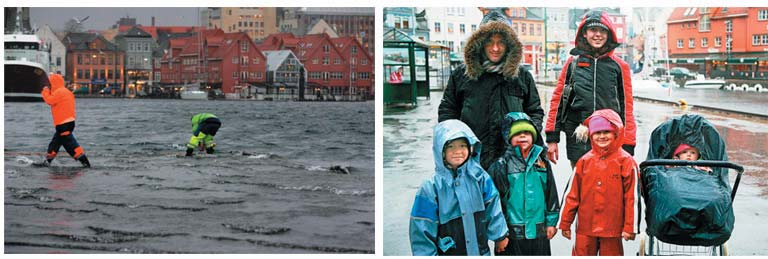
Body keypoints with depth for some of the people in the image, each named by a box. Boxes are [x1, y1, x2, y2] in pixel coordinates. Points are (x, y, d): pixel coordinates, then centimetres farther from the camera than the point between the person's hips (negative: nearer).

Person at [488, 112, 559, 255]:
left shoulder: (542, 162, 7)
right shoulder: (501, 165, -5)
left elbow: (551, 195, 13)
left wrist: (551, 222, 10)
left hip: (539, 233, 4)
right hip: (511, 235, -3)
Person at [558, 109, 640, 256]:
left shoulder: (626, 161, -3)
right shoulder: (584, 161, 5)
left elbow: (632, 196, -4)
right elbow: (571, 194, 8)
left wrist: (630, 227, -6)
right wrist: (565, 223, 7)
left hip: (612, 228, -3)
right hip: (585, 228, 3)